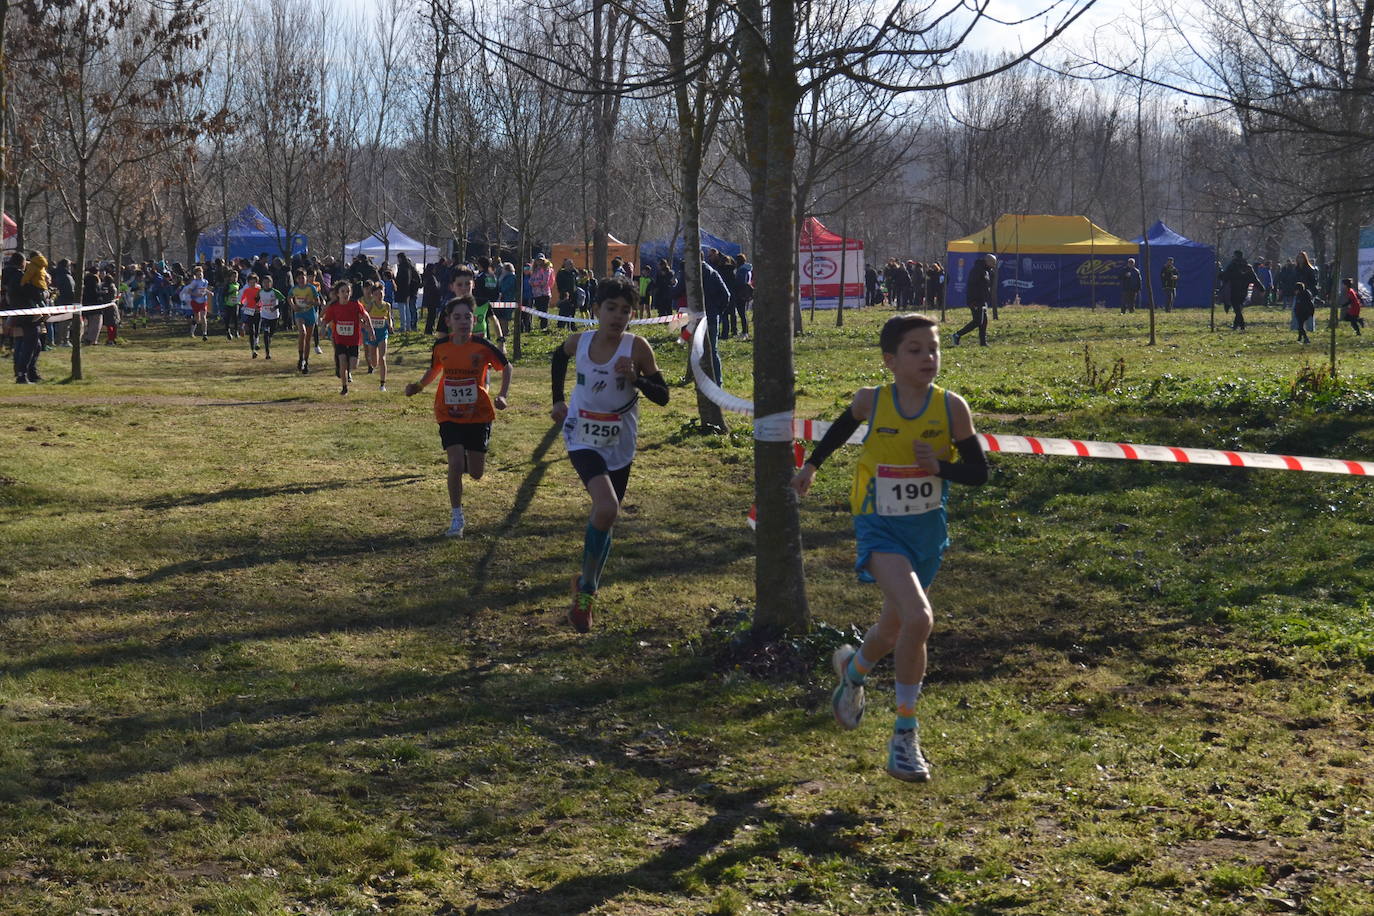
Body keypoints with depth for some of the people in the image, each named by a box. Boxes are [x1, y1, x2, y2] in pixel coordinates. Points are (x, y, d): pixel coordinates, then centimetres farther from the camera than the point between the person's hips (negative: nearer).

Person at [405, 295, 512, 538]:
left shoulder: (482, 345, -13)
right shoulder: (441, 346, -7)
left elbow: (506, 367, 2)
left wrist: (502, 396, -10)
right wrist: (418, 386, -2)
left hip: (478, 415, 0)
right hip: (449, 415, 0)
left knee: (476, 473, 4)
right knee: (455, 463, -17)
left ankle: (469, 458, 43)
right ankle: (456, 517, -2)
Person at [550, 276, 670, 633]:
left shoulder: (637, 348, -12)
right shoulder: (579, 342, -7)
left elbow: (662, 396, -9)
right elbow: (559, 356, 18)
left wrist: (635, 378, -26)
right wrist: (558, 399, 14)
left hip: (619, 447, 2)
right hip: (583, 441, -1)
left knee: (605, 517, 12)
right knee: (606, 509, -24)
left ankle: (586, 589, 33)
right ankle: (587, 585, -6)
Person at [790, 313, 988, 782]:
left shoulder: (952, 407, -9)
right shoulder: (871, 401, -10)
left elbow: (978, 472, -4)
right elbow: (842, 428, 13)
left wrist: (940, 466, -22)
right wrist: (811, 465, 25)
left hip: (927, 531, 3)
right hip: (881, 528, -3)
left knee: (895, 628, 19)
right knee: (918, 619, -24)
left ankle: (853, 668, 55)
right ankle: (904, 735, -9)